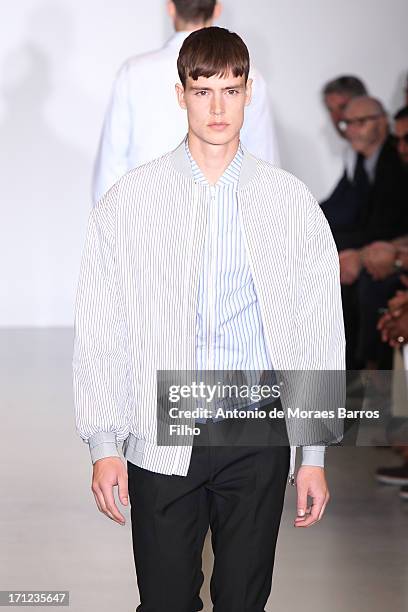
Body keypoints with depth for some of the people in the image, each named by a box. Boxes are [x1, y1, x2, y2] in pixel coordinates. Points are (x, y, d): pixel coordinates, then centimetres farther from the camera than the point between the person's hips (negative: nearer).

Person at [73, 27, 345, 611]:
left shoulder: (293, 202, 3)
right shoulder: (129, 201, 0)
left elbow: (322, 330, 4)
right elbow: (98, 331, 1)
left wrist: (315, 454, 2)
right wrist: (103, 444, -3)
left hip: (260, 437, 1)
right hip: (163, 440, -1)